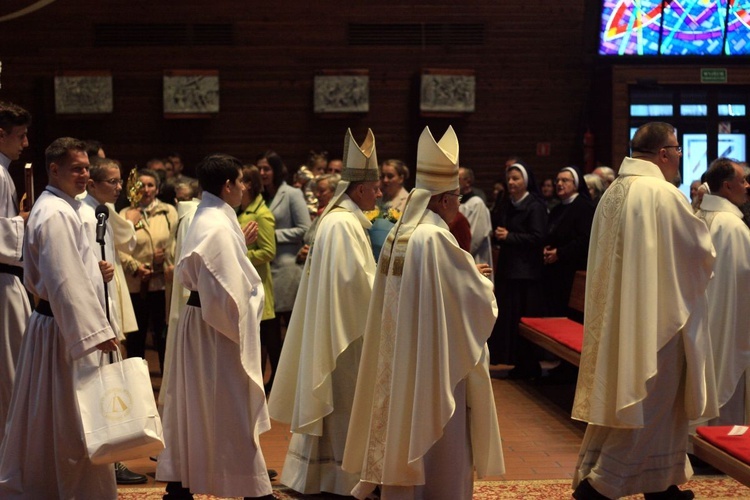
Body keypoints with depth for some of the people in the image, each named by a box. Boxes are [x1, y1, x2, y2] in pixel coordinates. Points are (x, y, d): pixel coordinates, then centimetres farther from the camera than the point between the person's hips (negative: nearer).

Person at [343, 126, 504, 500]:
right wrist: (482, 280, 7)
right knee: (438, 453, 2)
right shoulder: (436, 238, -19)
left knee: (402, 443, 16)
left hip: (398, 367, 9)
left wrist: (466, 273, 18)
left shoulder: (397, 237, 6)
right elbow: (477, 301, -15)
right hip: (434, 368, -8)